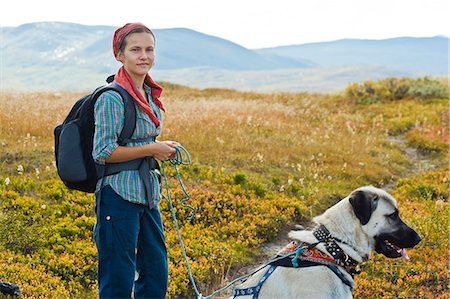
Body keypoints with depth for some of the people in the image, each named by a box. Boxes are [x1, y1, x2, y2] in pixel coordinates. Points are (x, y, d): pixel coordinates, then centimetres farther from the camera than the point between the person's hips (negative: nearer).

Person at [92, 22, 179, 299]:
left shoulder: (151, 94, 11)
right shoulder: (113, 98, -14)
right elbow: (103, 153, -18)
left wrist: (165, 149, 4)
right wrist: (152, 149, -15)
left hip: (147, 193, 9)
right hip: (119, 195, -8)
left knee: (157, 275, 15)